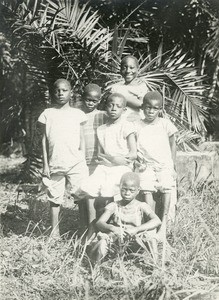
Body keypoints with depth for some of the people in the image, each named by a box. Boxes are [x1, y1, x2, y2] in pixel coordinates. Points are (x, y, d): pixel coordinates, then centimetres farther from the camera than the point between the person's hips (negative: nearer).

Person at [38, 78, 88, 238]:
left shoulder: (77, 114, 7)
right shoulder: (48, 114, 7)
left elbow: (82, 139, 8)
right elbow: (45, 139, 8)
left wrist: (82, 162, 2)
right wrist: (45, 164, 4)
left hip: (76, 164, -1)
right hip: (55, 164, 1)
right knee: (55, 199, 6)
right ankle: (55, 233, 15)